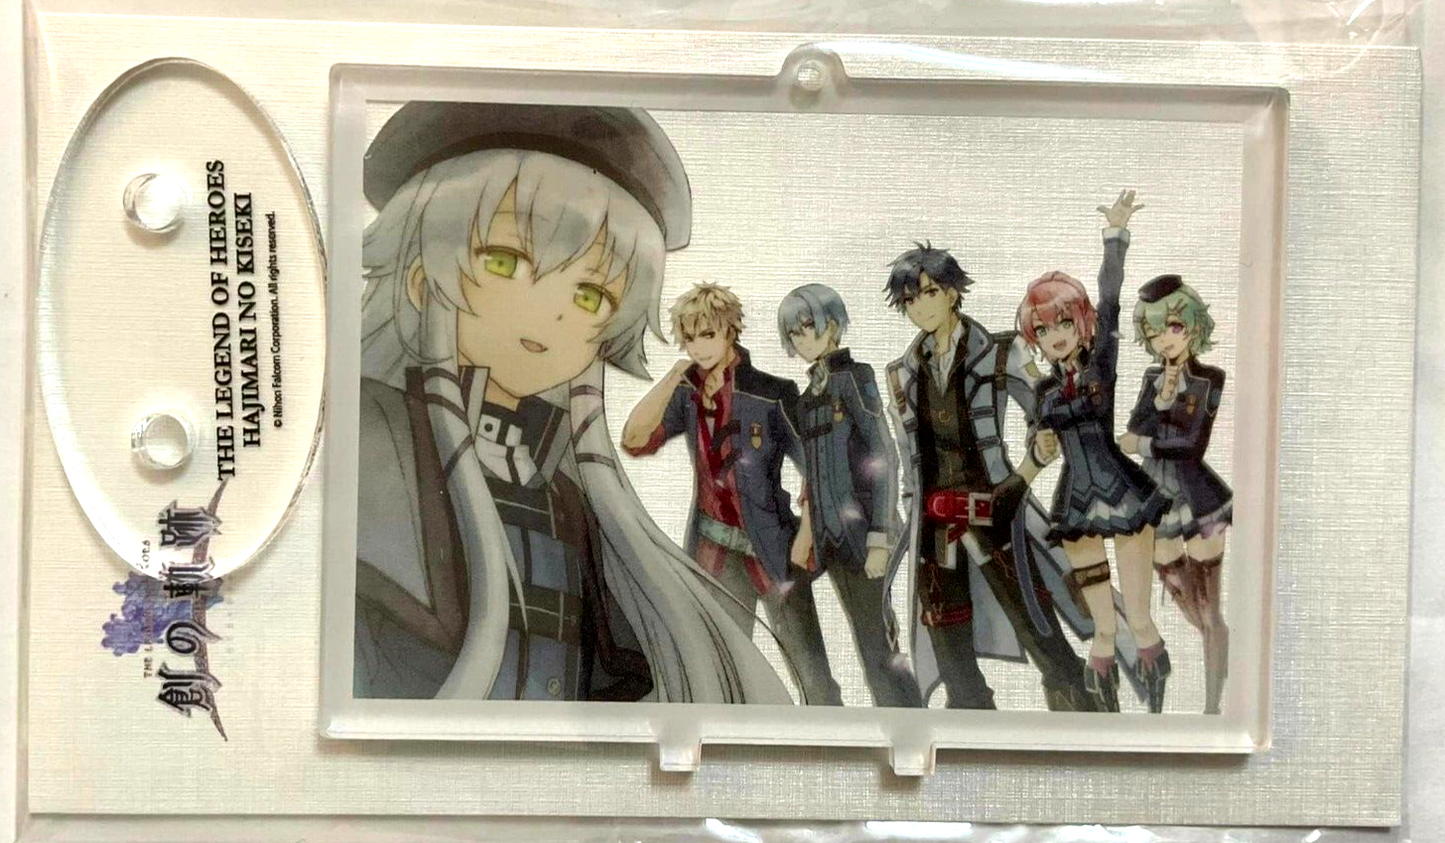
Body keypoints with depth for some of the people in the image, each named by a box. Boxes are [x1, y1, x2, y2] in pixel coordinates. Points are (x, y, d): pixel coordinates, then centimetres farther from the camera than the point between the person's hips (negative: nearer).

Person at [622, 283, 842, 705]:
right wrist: (672, 376, -13)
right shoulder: (687, 395, 2)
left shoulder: (772, 394, -12)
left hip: (773, 547, -4)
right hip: (716, 551, 5)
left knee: (813, 672, -1)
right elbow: (635, 441, -9)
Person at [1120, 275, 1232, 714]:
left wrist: (1142, 444, -8)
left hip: (1197, 502, -5)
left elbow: (1194, 446, -16)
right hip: (1158, 502, 5)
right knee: (1188, 611, 14)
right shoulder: (1153, 377, 7)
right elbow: (1131, 436, -3)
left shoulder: (1210, 380, -8)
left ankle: (1212, 706, 11)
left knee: (1208, 612, 2)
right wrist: (1162, 401, -18)